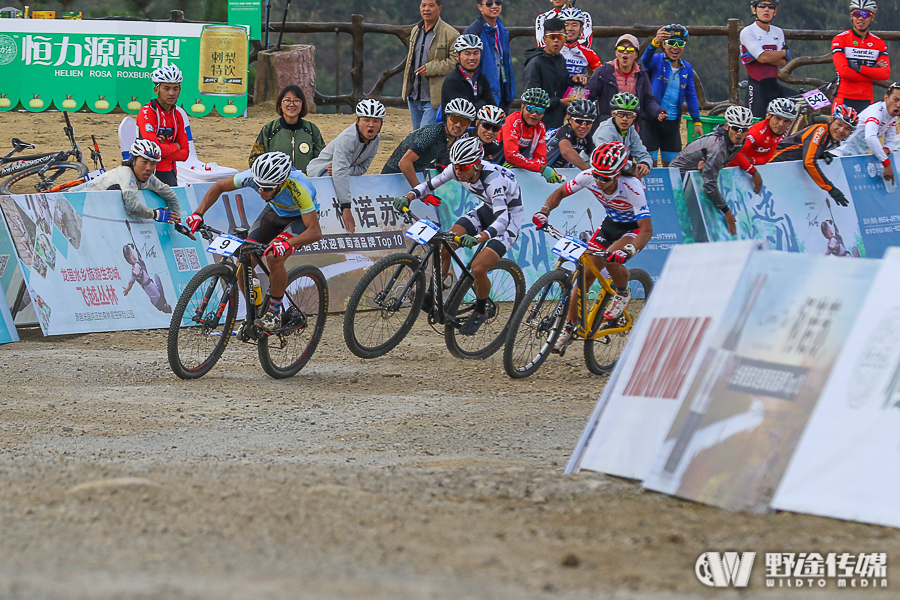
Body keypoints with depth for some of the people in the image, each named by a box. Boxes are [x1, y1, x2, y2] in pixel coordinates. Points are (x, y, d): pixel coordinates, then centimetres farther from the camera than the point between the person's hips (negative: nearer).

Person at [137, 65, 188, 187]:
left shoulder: (177, 116, 10)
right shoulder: (147, 112, -11)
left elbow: (184, 154, 7)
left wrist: (163, 150, -10)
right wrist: (175, 147, -4)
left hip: (169, 172, 6)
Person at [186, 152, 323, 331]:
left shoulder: (298, 189, -40)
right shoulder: (252, 176, -29)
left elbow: (315, 231, -40)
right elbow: (219, 187, -11)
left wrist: (288, 243, -56)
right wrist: (198, 213, -23)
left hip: (300, 217, -5)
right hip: (275, 211, 5)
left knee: (274, 257, -31)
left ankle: (275, 311, -11)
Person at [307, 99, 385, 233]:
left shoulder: (376, 139, -10)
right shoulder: (347, 139, -34)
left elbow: (362, 168, -6)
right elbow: (340, 173, -43)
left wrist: (346, 170, -30)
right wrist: (346, 208, -50)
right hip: (320, 171, -7)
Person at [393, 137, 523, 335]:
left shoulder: (493, 179, -37)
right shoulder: (457, 170, -17)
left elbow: (502, 218, -46)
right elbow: (430, 185, -6)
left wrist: (478, 238, -61)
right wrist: (408, 197, -26)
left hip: (509, 217, -7)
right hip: (486, 209, 7)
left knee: (478, 269, -22)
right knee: (443, 247, -13)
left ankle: (480, 311, 6)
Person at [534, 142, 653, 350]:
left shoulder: (632, 188, -36)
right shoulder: (589, 176, -23)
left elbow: (647, 230, -38)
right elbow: (560, 193, -7)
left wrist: (627, 252, -54)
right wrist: (544, 212, -26)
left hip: (634, 228, -5)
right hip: (611, 222, 5)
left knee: (612, 260, -33)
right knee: (586, 273, -6)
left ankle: (622, 293, -2)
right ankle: (569, 325, 6)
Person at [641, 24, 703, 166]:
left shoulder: (686, 68, 8)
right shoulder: (657, 61, -6)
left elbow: (691, 96, 14)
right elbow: (645, 60, -31)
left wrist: (697, 122, 9)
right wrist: (655, 42, -51)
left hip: (672, 123, 4)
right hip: (651, 121, -4)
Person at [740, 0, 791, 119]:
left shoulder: (778, 32, 12)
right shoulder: (747, 32, -6)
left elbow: (782, 62, 0)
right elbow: (763, 58, -18)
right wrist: (785, 52, -1)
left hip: (774, 86, 6)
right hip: (757, 88, -6)